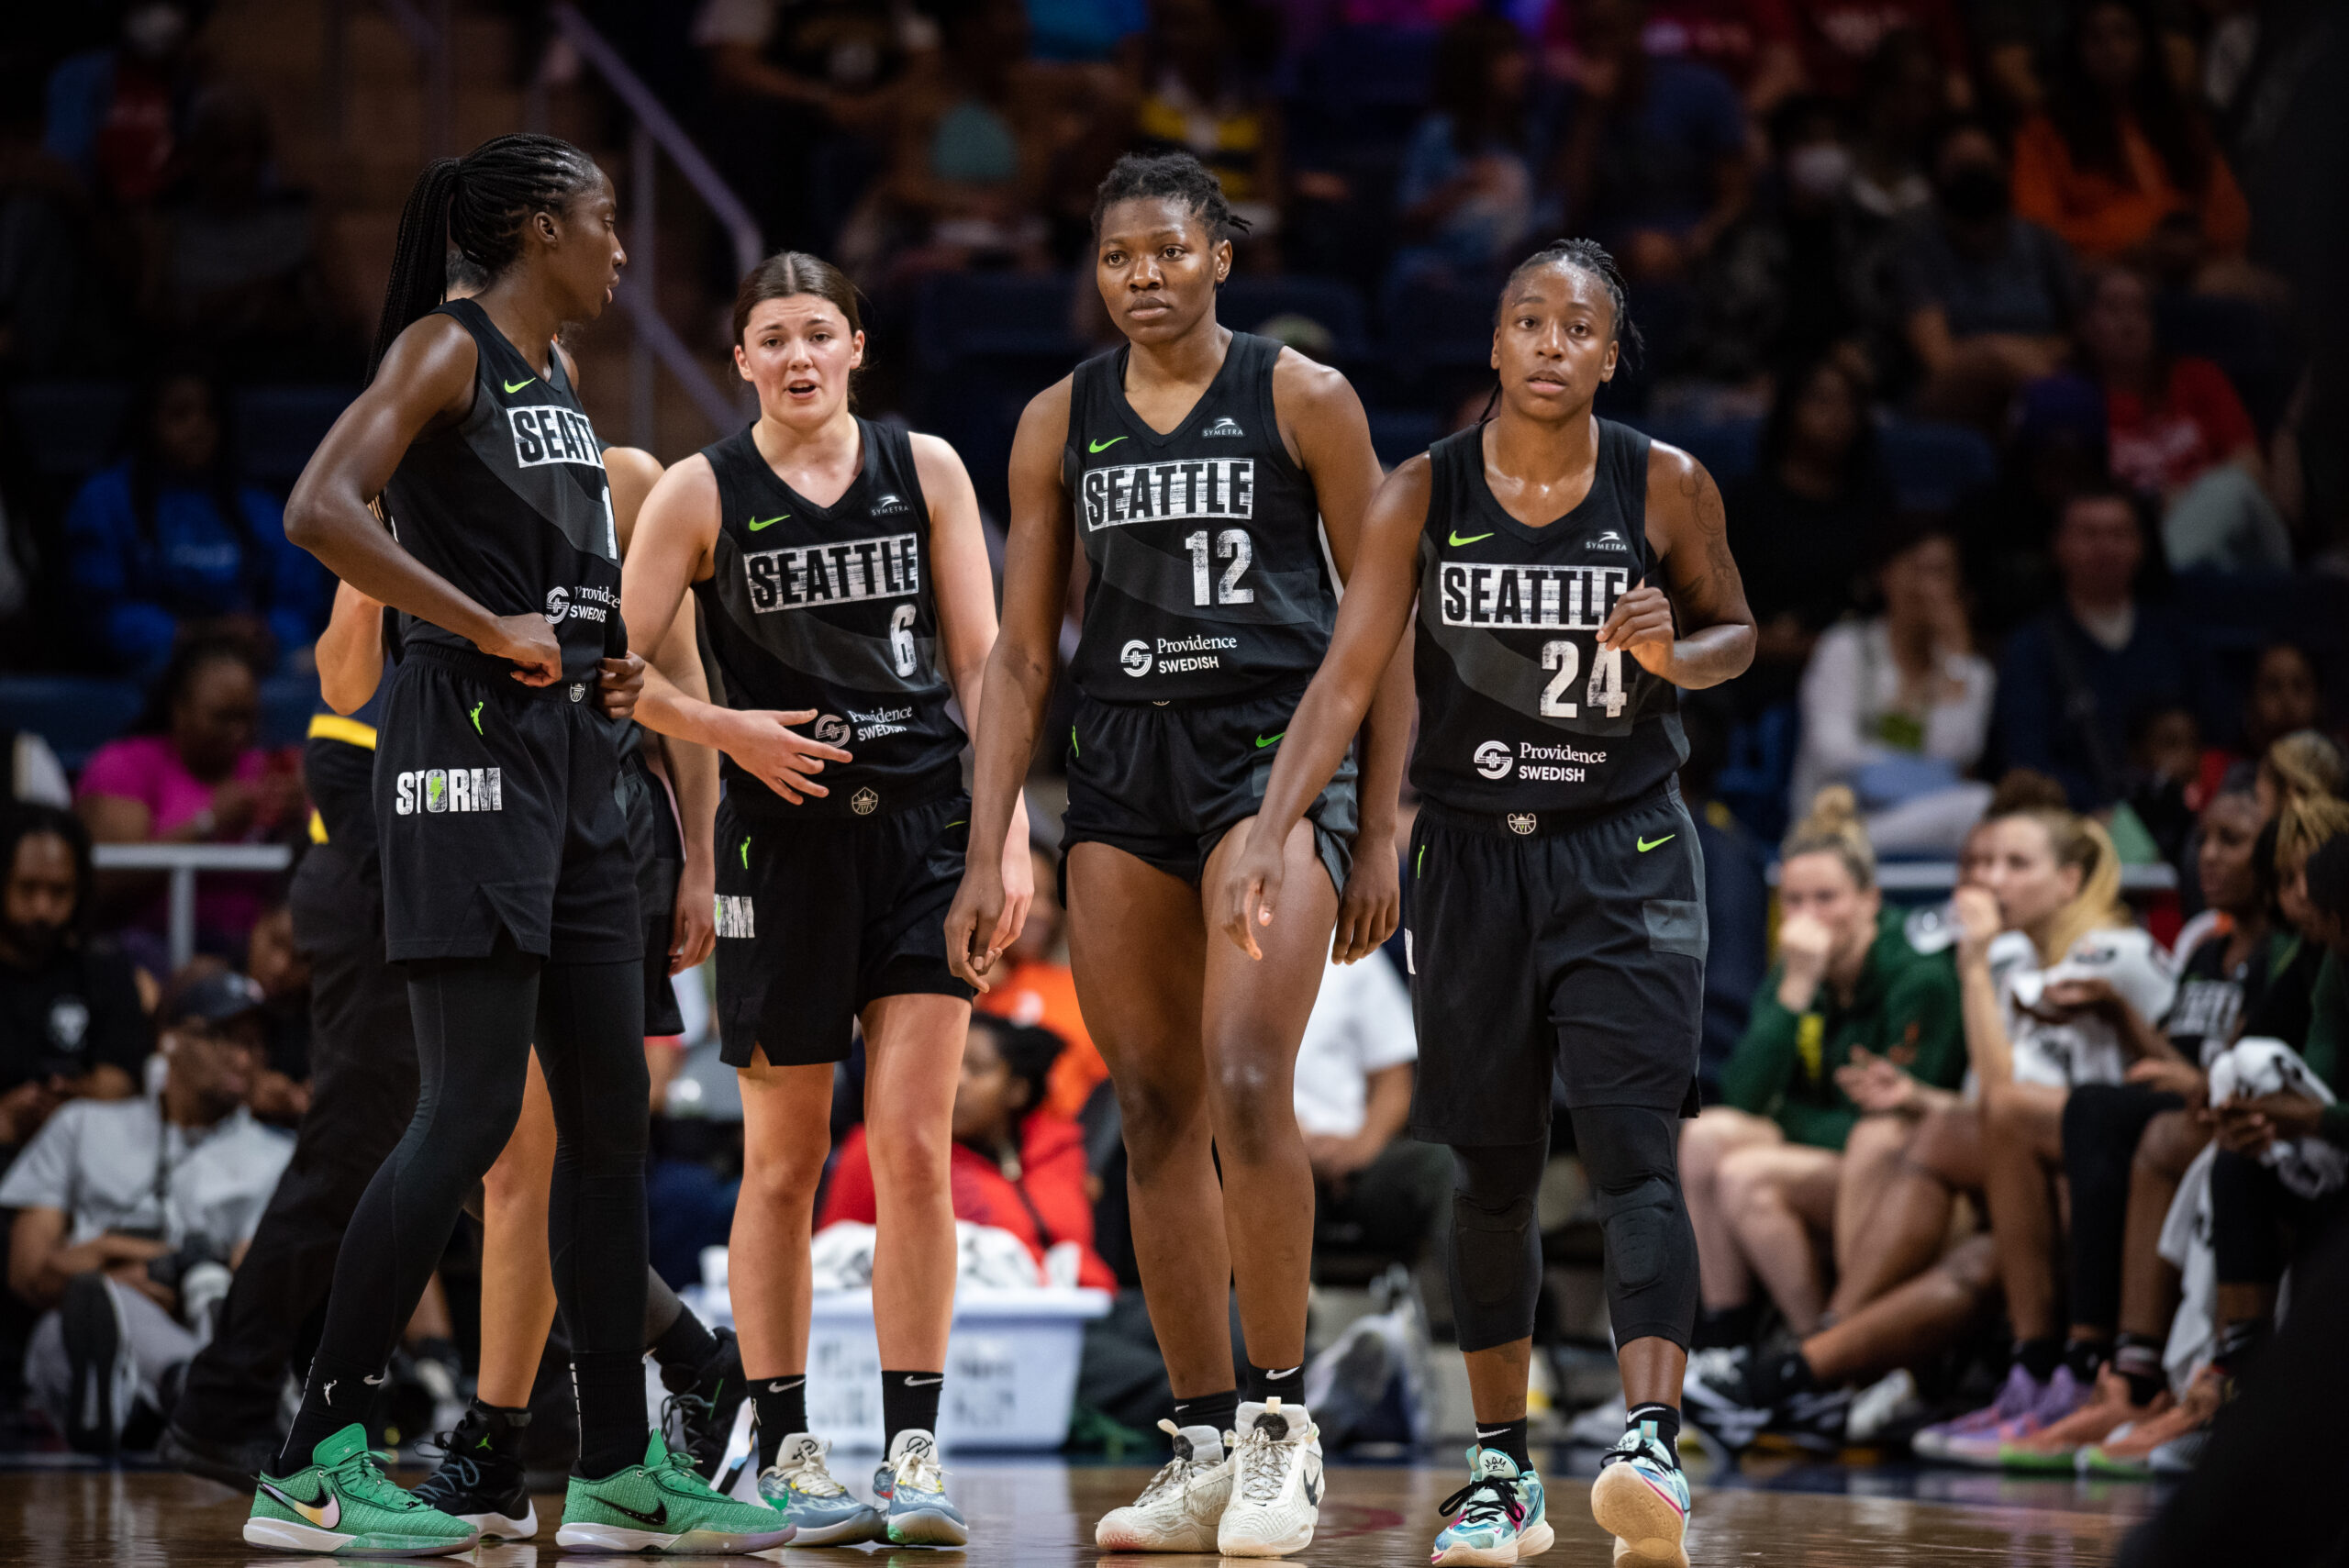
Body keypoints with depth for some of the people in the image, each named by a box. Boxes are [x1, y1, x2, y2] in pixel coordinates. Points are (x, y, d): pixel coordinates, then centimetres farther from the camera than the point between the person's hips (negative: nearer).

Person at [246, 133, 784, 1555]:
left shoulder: (557, 382, 19)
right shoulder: (448, 348, -7)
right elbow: (323, 512, -21)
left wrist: (611, 661, 13)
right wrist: (489, 629, -20)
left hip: (573, 766, 9)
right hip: (471, 747, -9)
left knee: (612, 1115, 8)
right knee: (471, 1110, -13)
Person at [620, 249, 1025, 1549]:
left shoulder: (926, 469, 5)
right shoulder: (703, 494, 0)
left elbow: (979, 662, 6)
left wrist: (1008, 832, 0)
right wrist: (728, 728, -13)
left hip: (925, 825, 1)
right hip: (786, 840, -1)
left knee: (913, 1145, -7)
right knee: (783, 1160, 5)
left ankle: (914, 1449, -3)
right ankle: (784, 1450, 14)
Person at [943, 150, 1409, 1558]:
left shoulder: (1303, 400, 0)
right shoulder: (1062, 423, 10)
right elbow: (1023, 657, 12)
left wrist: (1380, 832, -3)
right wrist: (986, 855, 5)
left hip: (1276, 752, -4)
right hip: (1122, 761, 4)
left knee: (1247, 1080, -20)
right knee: (1154, 1113, 3)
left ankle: (1284, 1417, -10)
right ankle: (1207, 1449, 10)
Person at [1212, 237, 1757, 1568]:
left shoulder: (1668, 489, -5)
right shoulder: (1425, 497, -4)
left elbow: (1737, 633, 9)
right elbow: (1349, 680, -4)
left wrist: (1675, 651, -15)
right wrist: (1269, 839, -14)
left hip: (1628, 855, -2)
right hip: (1475, 855, 2)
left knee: (1634, 1151, -16)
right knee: (1493, 1170, 8)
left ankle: (1654, 1451, -27)